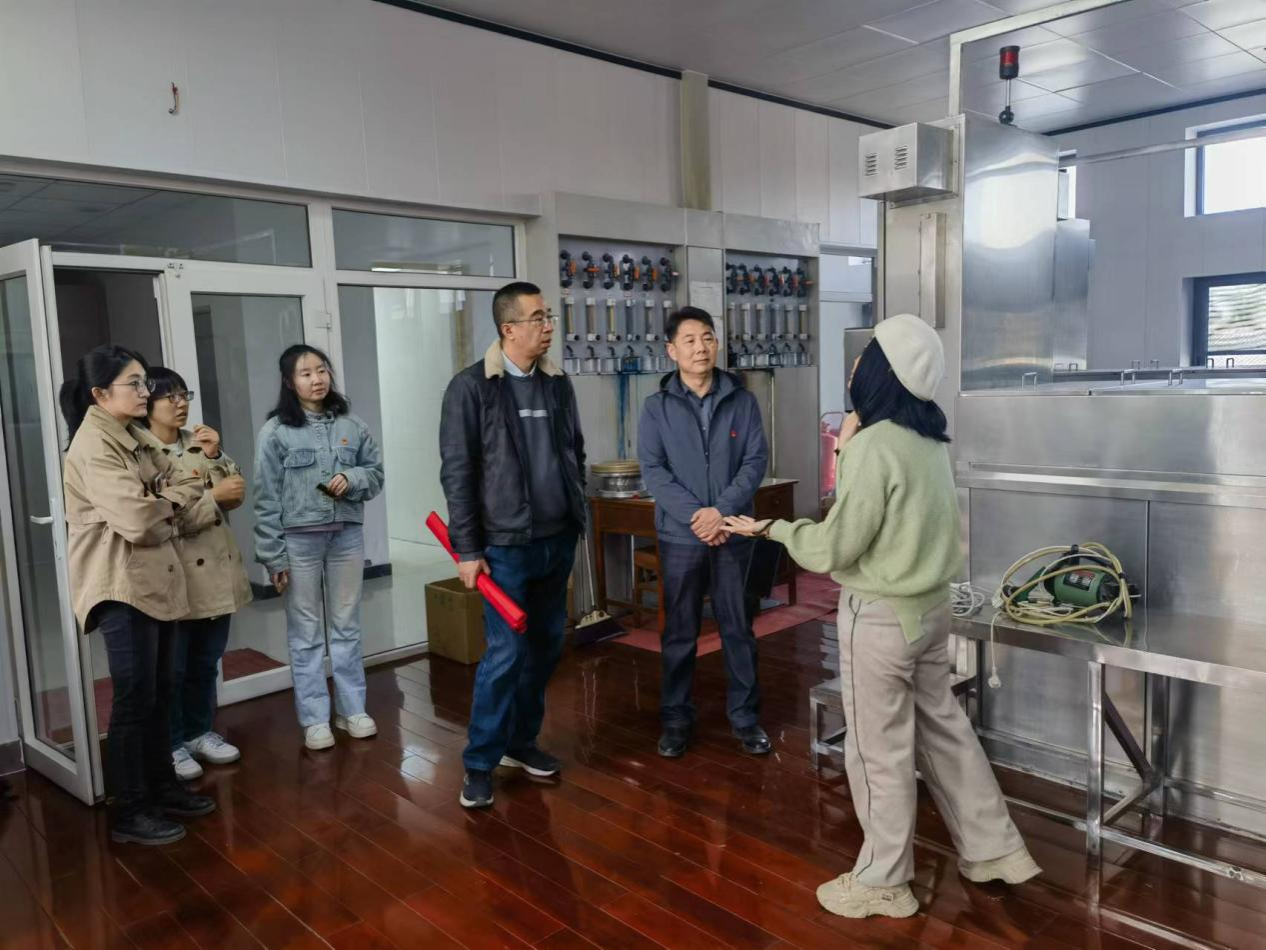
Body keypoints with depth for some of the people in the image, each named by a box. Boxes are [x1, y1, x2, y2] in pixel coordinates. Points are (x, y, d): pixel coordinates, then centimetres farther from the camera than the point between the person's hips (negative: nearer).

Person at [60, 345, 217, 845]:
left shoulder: (133, 438, 13)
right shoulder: (92, 447, -16)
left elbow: (181, 487, 12)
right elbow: (138, 520, -23)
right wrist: (175, 502, -6)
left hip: (156, 581, 9)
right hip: (122, 588, -9)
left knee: (158, 692, 16)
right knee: (134, 698, -1)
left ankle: (162, 786, 29)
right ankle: (129, 811, 11)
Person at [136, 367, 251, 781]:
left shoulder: (201, 442, 10)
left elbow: (235, 494, 5)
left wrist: (215, 456, -9)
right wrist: (213, 495, -16)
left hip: (215, 567, 6)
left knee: (207, 661, 17)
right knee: (172, 667, 5)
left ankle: (200, 732, 32)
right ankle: (171, 744, 19)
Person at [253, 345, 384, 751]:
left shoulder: (351, 425, 1)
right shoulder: (275, 431, -6)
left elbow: (375, 472, 10)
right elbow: (266, 498, -6)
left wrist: (351, 479, -13)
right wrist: (272, 556, -8)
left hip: (347, 535, 3)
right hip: (299, 539, -2)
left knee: (347, 626, 13)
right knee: (305, 632, 6)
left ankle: (352, 708, 25)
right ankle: (314, 719, 17)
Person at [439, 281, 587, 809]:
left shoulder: (558, 384, 8)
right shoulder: (471, 387, -9)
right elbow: (456, 472, -10)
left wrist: (576, 520, 11)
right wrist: (467, 549, -11)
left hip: (558, 541, 6)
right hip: (506, 544, -6)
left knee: (547, 646, 12)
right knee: (506, 653, -5)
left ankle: (522, 741, 29)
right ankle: (480, 763, 11)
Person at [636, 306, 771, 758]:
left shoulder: (742, 400, 1)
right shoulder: (656, 407, 0)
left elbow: (756, 460, -4)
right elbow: (652, 471, -7)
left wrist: (723, 510, -17)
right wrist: (695, 515, -18)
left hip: (733, 534, 1)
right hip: (680, 536, 0)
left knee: (738, 627, 10)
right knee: (680, 632, 10)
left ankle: (745, 715, 24)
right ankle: (676, 718, 23)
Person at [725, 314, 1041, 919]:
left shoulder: (875, 445, -22)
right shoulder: (927, 437, 4)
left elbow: (832, 550, -18)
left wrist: (768, 528, -5)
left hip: (880, 617, -9)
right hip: (928, 605, 9)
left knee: (879, 750, 7)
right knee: (941, 727, 22)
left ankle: (883, 882, 24)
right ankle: (994, 849, 35)